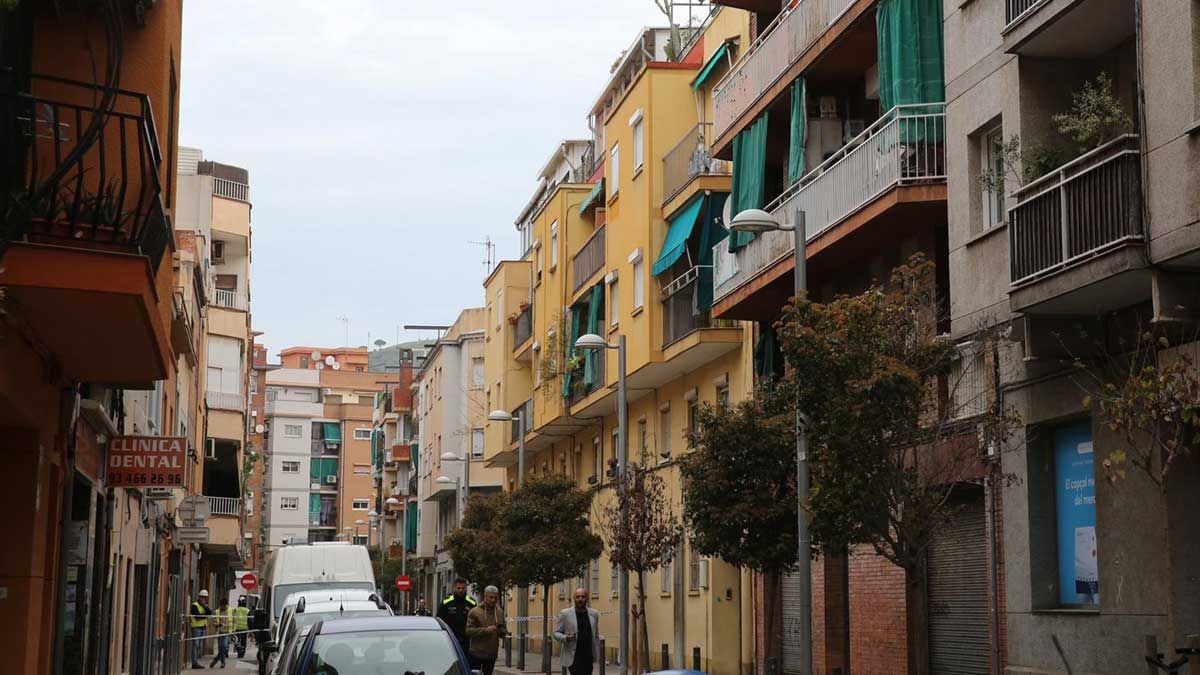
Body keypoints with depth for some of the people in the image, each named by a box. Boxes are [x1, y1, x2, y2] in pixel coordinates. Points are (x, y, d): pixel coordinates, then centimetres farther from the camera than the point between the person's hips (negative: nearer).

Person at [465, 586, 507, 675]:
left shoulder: (500, 612, 10)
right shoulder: (475, 612, -6)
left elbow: (503, 633, 17)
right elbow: (468, 631, -14)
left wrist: (503, 632, -8)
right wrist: (485, 630, -24)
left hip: (492, 654, 5)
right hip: (476, 653, -5)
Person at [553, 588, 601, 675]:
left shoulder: (594, 614, 9)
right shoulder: (565, 614, -2)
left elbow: (596, 636, 16)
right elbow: (556, 633, 1)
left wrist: (597, 654, 12)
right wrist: (565, 638, -19)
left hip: (588, 657, 4)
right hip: (573, 657, -4)